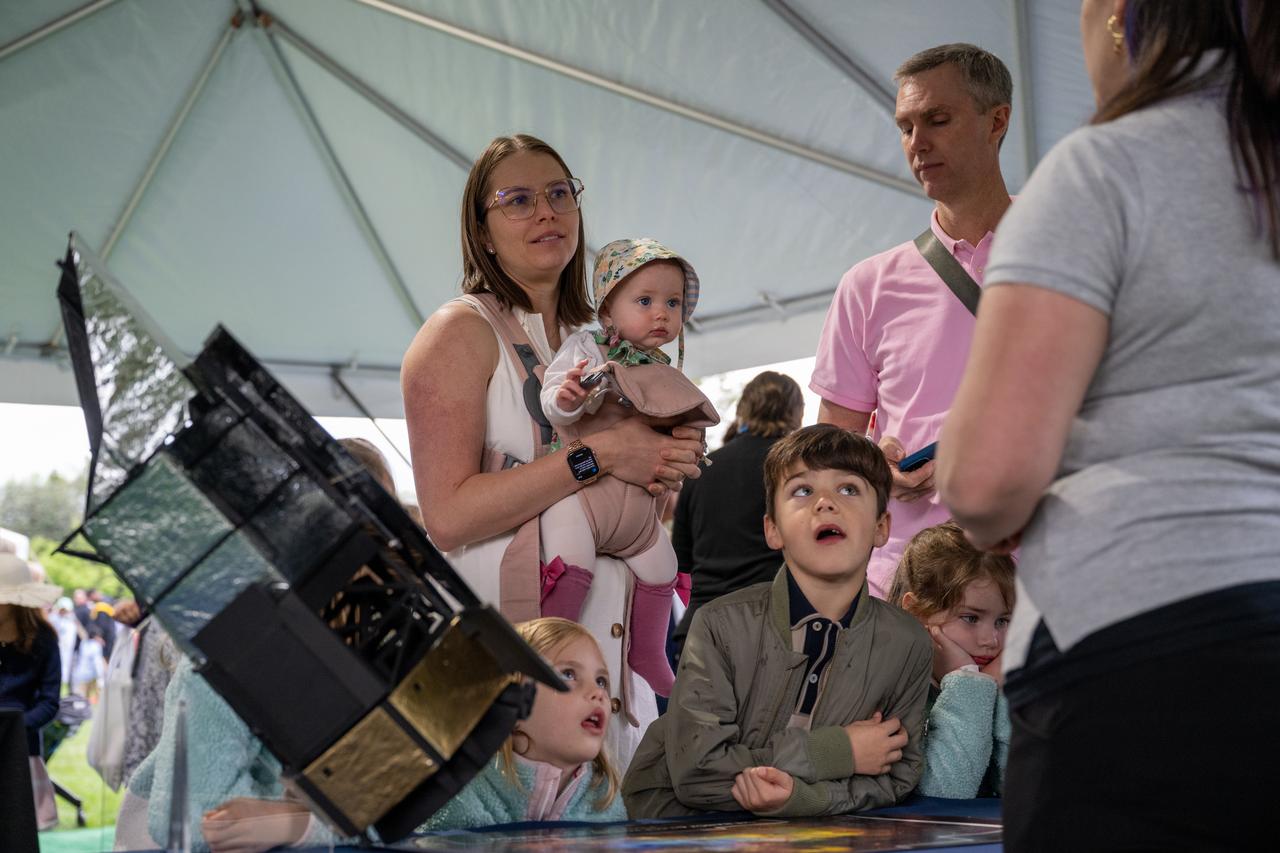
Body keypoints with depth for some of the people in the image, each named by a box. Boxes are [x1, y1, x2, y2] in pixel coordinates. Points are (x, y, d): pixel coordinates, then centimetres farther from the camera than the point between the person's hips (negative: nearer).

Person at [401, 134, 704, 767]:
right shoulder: (461, 331, -3)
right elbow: (448, 517, -15)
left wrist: (663, 470, 3)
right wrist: (600, 454, -16)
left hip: (609, 638, 6)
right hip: (497, 642, -6)